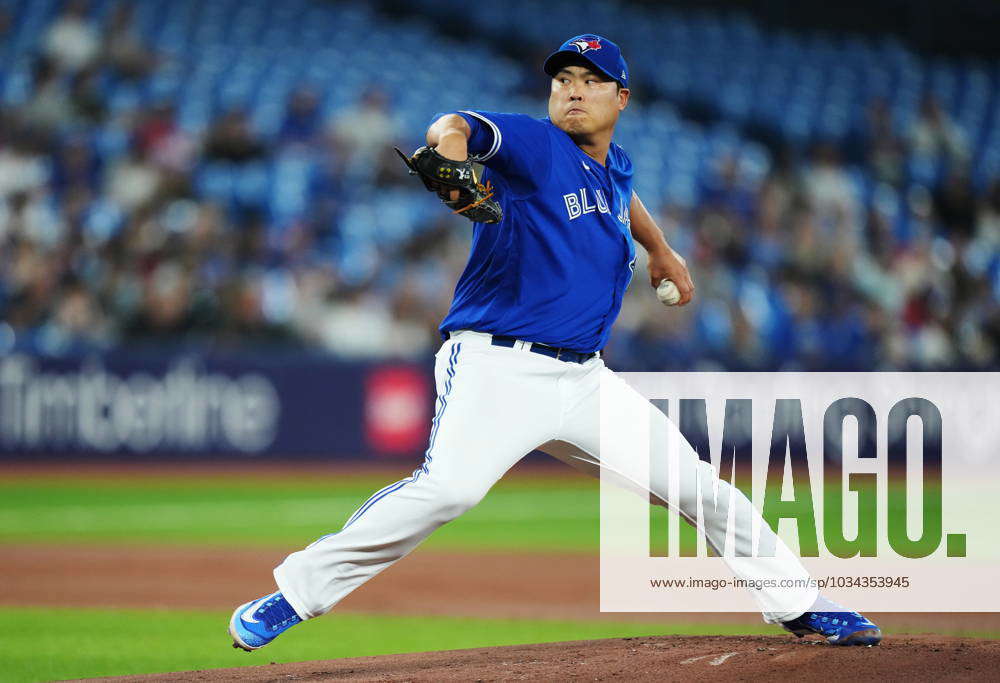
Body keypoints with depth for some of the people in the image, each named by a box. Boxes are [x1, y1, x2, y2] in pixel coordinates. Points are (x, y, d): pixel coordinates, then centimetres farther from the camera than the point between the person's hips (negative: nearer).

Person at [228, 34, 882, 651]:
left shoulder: (616, 165, 15)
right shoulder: (533, 145, -6)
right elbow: (460, 128, -29)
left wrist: (661, 249, 42)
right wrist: (450, 141, -50)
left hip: (584, 379, 7)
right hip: (497, 367, -7)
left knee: (699, 486, 5)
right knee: (449, 486, -31)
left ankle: (799, 604, 21)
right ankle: (294, 595, -25)